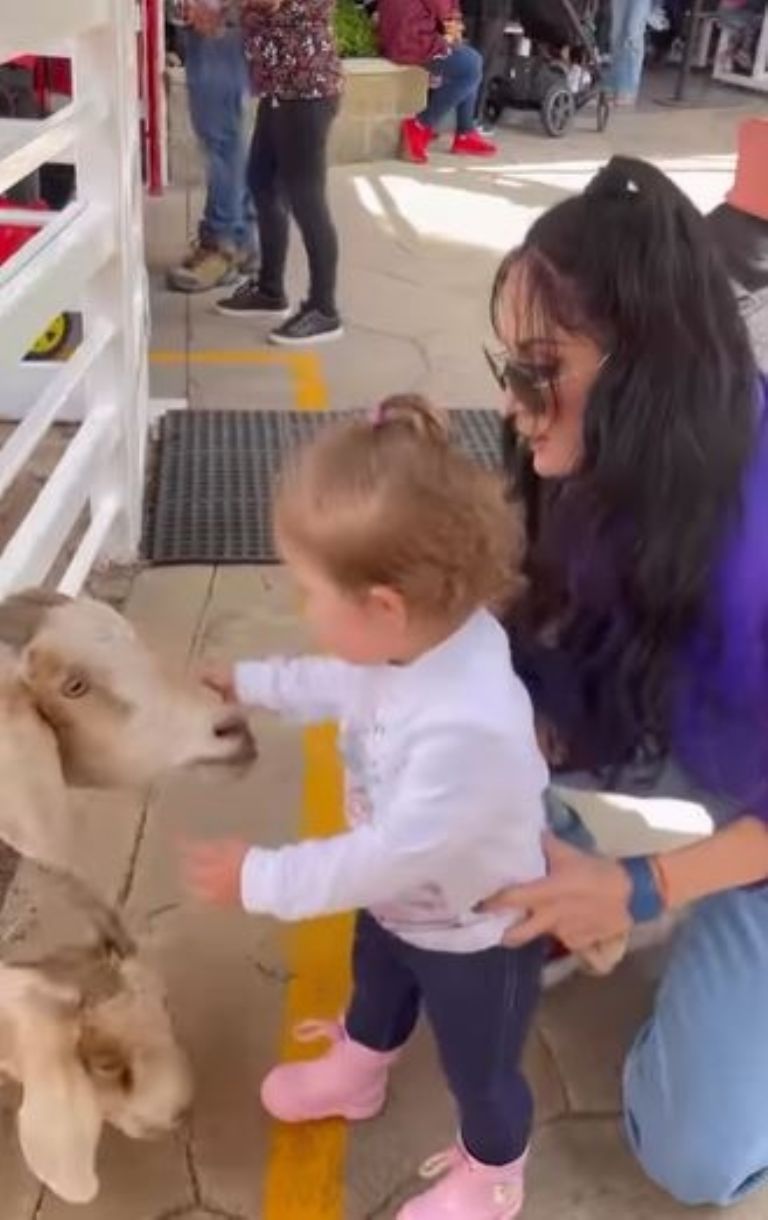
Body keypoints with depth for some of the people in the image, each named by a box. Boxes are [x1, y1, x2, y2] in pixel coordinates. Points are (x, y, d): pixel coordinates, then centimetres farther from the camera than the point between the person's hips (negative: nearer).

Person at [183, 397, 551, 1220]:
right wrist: (247, 684, 7)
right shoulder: (423, 636, -21)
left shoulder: (465, 727, -48)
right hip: (403, 900, 8)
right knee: (375, 986, 37)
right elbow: (342, 687, 2)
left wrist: (261, 879, -29)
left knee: (479, 1064, 23)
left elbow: (390, 855, -37)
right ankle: (354, 1074, 70)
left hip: (476, 935, -8)